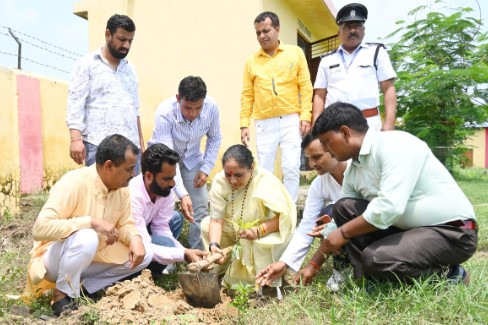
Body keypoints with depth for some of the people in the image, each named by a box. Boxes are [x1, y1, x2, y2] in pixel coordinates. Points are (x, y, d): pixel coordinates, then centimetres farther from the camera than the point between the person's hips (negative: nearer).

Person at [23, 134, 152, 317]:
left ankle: (85, 287, 0)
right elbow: (40, 228, -34)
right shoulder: (74, 183, -28)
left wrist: (135, 238, -20)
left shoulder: (122, 188, -7)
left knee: (144, 254, -8)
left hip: (93, 257, 7)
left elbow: (124, 224, 3)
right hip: (54, 259, -7)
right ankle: (63, 295, -13)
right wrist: (92, 221, -38)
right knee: (86, 238, -38)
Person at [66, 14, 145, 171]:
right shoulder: (87, 64, 4)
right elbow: (75, 103, -4)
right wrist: (76, 139, -16)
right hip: (99, 146, -4)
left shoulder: (130, 69, 19)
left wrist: (141, 142, 19)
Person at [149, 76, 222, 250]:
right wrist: (182, 194, -45)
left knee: (201, 206, -1)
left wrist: (206, 169, -13)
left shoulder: (212, 107, -26)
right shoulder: (164, 113, -36)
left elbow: (214, 139, -6)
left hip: (192, 158, 3)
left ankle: (199, 252, 13)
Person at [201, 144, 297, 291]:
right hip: (234, 229, 5)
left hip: (268, 232, -4)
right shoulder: (219, 181, -21)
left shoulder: (266, 182, -30)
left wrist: (259, 231, -42)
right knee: (206, 225, -13)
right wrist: (214, 245, -39)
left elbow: (286, 216, -29)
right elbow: (216, 219, -22)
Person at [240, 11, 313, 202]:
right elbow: (247, 96, 8)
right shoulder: (252, 61, 9)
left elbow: (305, 87, 3)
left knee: (291, 169, -2)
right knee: (264, 171, 5)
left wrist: (305, 116, -7)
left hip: (291, 121, -1)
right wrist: (244, 124, 1)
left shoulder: (295, 53, 6)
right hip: (264, 124, 2)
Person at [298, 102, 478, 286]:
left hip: (454, 232, -7)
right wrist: (314, 265, 11)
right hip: (408, 228, 8)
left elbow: (390, 207, -33)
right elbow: (344, 216, 10)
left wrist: (344, 232, -20)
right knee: (344, 208, -5)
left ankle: (448, 274, -3)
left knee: (375, 257, -28)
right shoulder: (352, 171, 3)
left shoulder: (395, 144, -22)